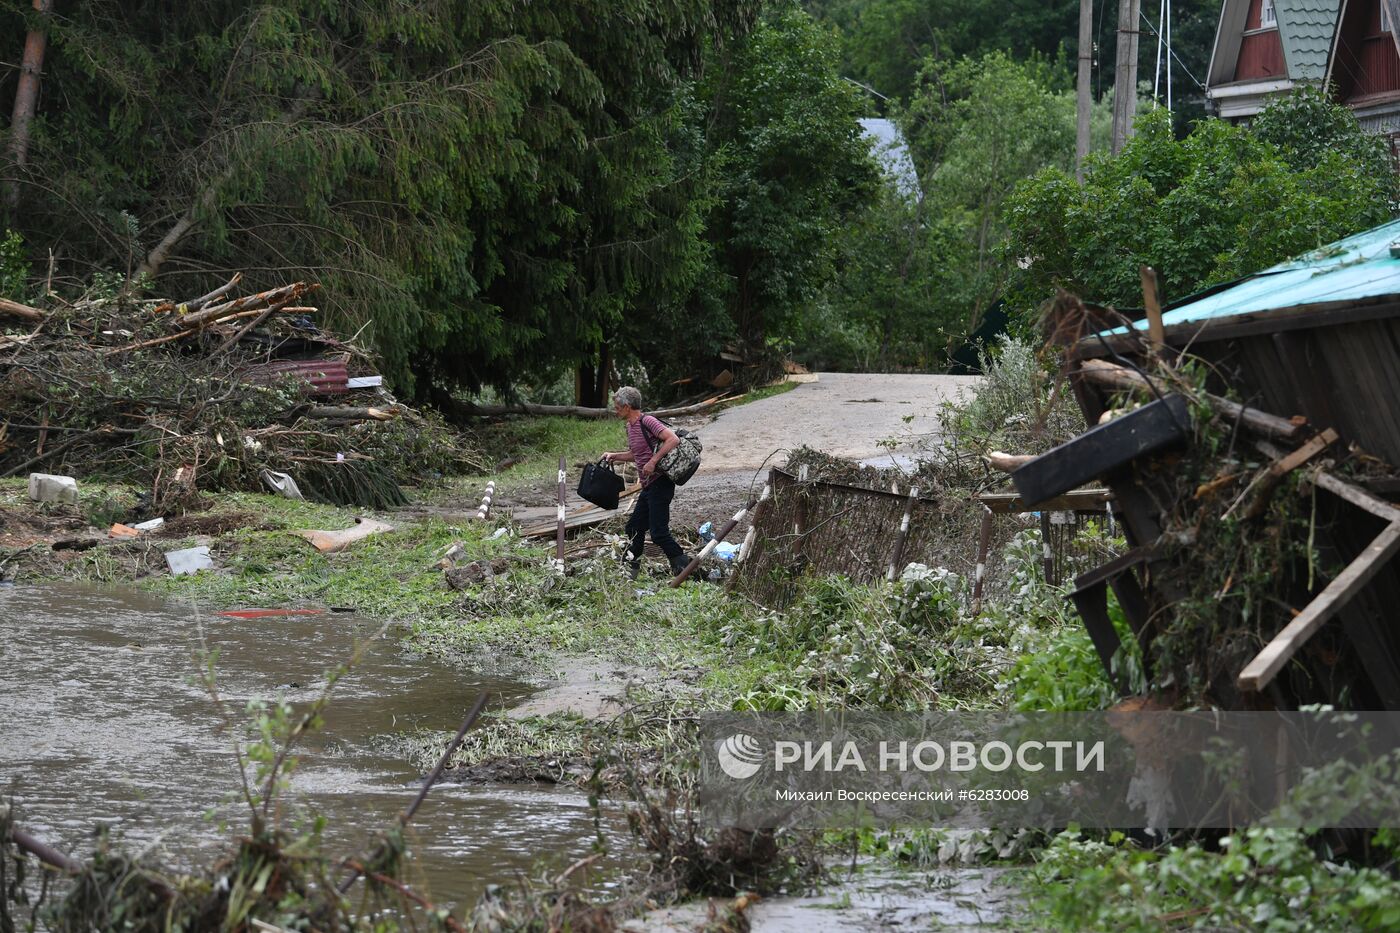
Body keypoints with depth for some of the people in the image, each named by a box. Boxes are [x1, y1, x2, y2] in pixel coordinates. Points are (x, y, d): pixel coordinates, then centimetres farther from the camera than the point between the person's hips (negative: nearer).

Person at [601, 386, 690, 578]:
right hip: (648, 487, 10)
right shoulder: (631, 427, 14)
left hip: (660, 482, -10)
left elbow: (673, 439, -26)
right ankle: (632, 568, 23)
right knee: (634, 527, 14)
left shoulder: (647, 422, -15)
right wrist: (614, 456, 18)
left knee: (658, 532, -14)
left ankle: (684, 568, -9)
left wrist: (653, 462, -28)